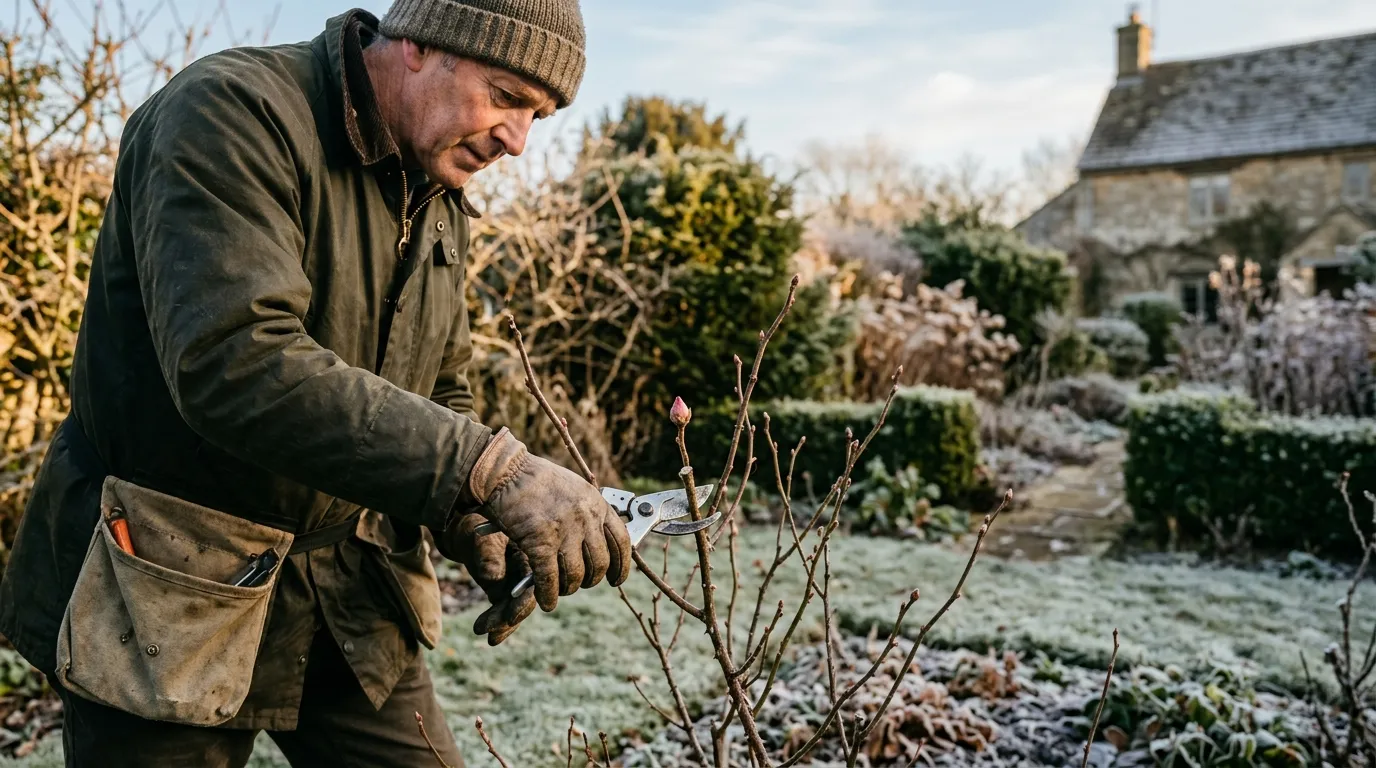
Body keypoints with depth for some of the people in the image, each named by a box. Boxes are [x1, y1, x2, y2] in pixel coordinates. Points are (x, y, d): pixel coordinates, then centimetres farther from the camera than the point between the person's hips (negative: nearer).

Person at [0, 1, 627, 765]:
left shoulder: (440, 199, 7)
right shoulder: (230, 112, -18)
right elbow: (236, 365, -33)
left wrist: (475, 530, -4)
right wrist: (489, 468, -37)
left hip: (346, 594, 7)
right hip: (171, 598, -6)